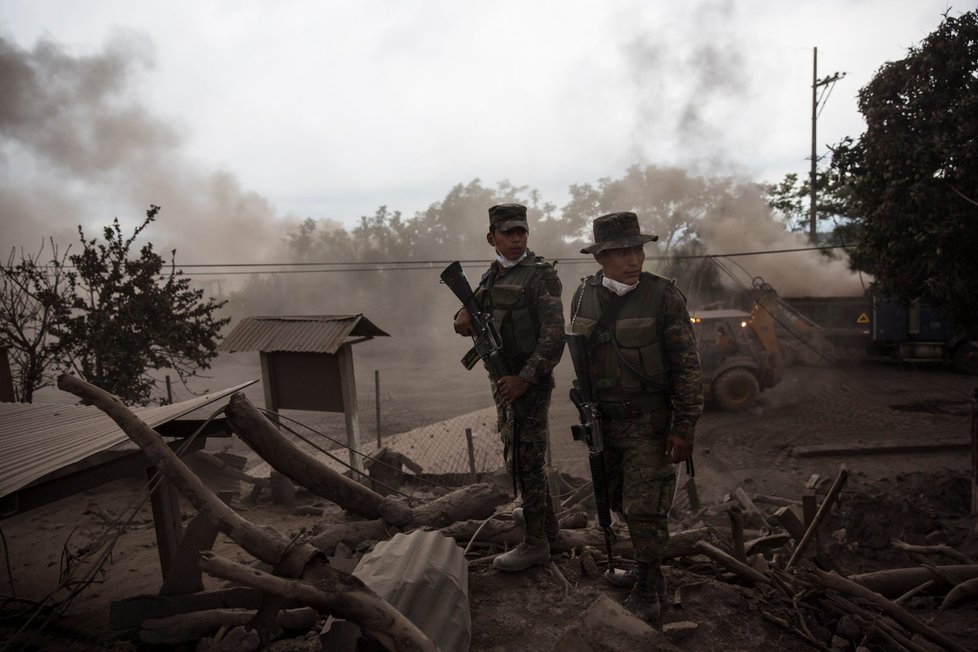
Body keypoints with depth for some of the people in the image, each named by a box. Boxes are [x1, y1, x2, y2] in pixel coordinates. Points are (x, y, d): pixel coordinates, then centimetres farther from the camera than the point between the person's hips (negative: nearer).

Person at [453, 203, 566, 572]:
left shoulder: (540, 275, -12)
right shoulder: (491, 277, 11)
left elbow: (554, 336, -18)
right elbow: (473, 318, 14)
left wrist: (525, 378, -22)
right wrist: (464, 319, -10)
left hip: (529, 383, -8)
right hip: (503, 381, 8)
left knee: (526, 460, -2)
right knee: (518, 456, 18)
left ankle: (535, 543, 11)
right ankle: (547, 525, 35)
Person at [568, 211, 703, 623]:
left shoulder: (664, 297, -13)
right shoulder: (584, 296, 0)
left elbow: (686, 367, -11)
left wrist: (684, 428, -13)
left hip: (648, 422, -5)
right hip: (602, 419, 5)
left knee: (645, 509, -1)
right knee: (618, 500, 18)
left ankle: (646, 591, 18)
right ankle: (650, 559, 43)